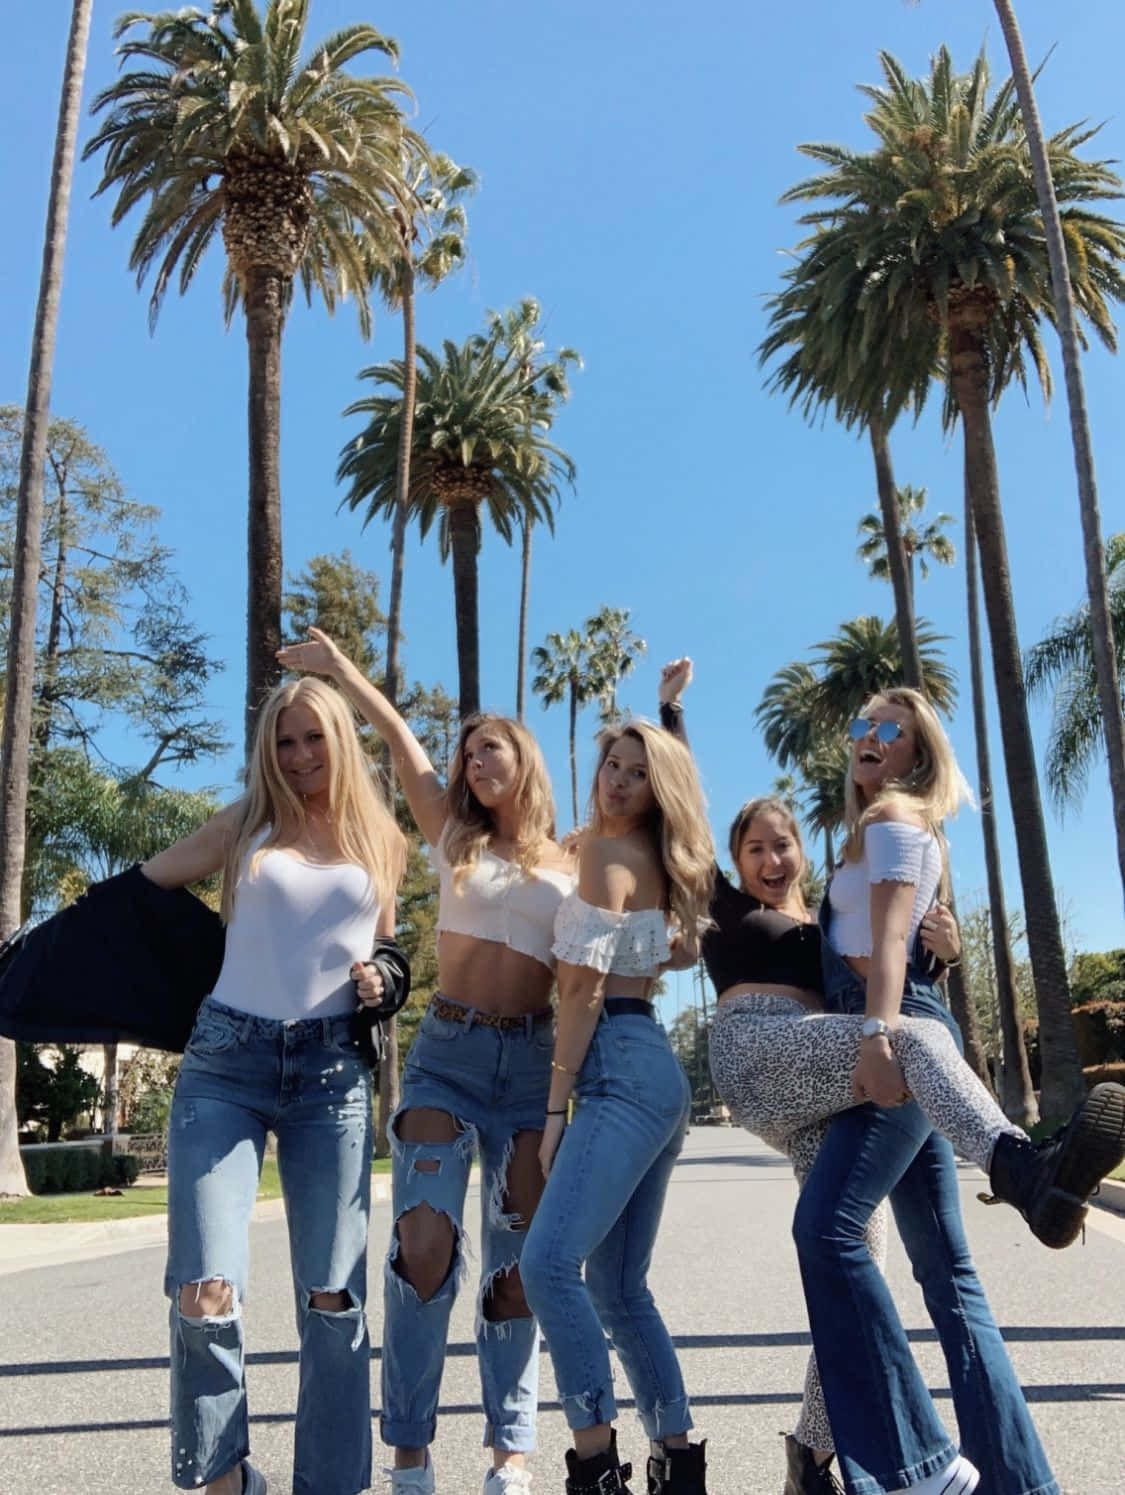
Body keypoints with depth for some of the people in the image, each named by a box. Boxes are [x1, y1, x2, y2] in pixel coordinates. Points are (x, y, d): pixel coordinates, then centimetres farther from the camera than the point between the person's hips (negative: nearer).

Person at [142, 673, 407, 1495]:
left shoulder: (380, 843, 10)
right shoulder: (245, 827, 6)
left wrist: (381, 982, 1)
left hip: (331, 1071, 1)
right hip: (226, 1063, -1)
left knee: (333, 1295, 1)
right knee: (204, 1293, -9)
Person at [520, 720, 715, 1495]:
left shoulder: (607, 852, -7)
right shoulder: (653, 862, 20)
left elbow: (584, 991, -12)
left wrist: (554, 1107, -11)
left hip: (624, 1071, -10)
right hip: (651, 1073, 10)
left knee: (550, 1262, -17)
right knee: (618, 1285, 13)